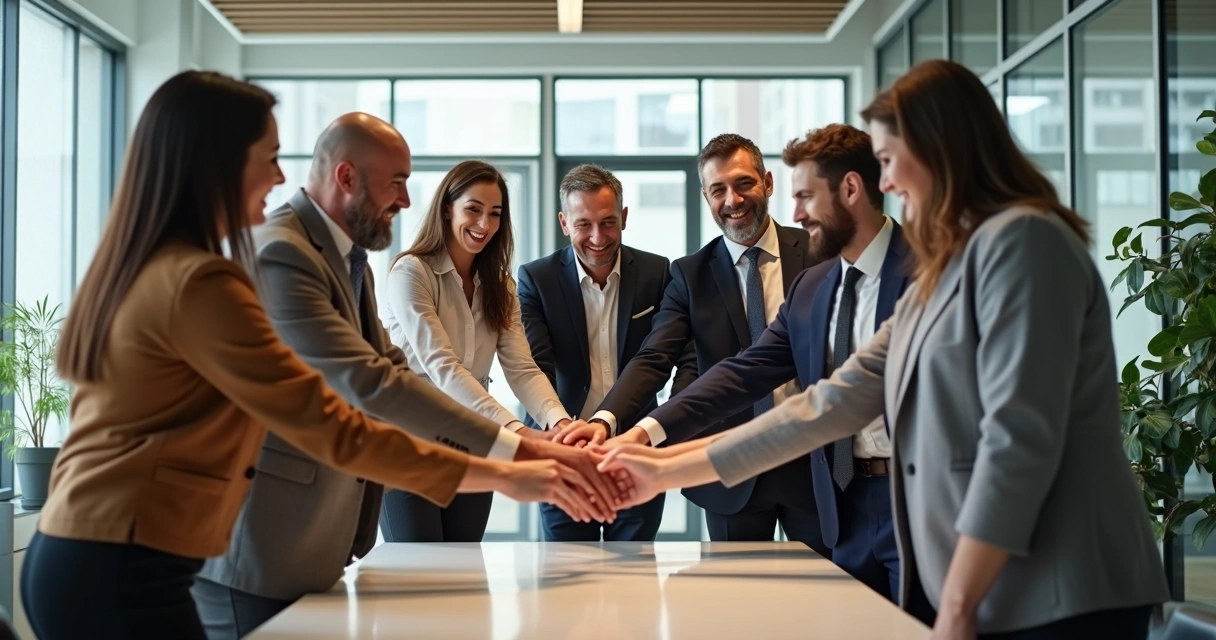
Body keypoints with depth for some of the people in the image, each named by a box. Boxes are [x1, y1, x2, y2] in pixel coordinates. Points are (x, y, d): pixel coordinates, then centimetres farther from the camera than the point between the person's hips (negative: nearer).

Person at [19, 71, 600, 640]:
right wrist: (501, 476, -17)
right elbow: (328, 426, -22)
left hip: (74, 552, 10)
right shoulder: (195, 282, -19)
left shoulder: (133, 267, 11)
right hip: (122, 573, -10)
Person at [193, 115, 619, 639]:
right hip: (257, 549, -10)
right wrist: (520, 452, -29)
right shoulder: (281, 253, -21)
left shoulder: (347, 258, 12)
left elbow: (391, 369, 9)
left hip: (309, 546, 10)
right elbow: (370, 384, -29)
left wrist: (527, 446, -2)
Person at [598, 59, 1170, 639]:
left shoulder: (1021, 241, -12)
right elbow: (834, 403, 13)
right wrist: (669, 470, 10)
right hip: (975, 593, 8)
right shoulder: (938, 279, 17)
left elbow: (1019, 437, -20)